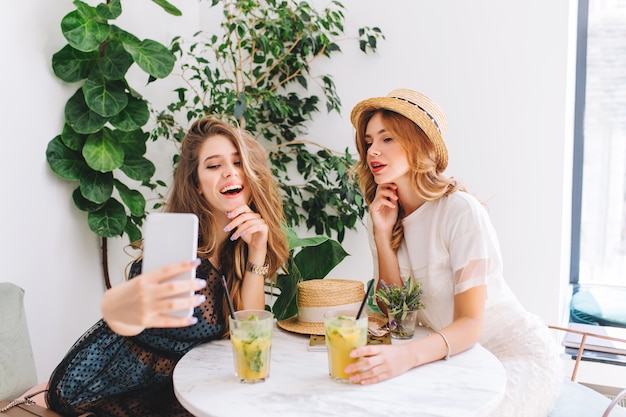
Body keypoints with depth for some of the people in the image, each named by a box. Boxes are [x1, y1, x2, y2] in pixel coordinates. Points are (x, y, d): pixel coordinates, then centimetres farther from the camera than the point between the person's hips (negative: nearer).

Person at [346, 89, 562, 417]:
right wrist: (382, 235, -17)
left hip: (515, 353, -4)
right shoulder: (383, 215, -2)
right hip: (451, 354, 5)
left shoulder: (461, 211, -22)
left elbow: (470, 324, -26)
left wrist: (406, 356, -44)